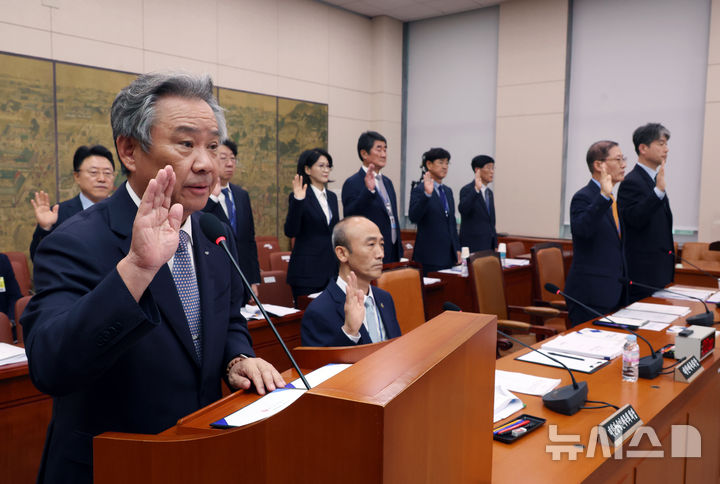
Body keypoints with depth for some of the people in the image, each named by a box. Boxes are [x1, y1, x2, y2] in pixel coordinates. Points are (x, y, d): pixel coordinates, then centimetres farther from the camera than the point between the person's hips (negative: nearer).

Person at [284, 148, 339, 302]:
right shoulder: (298, 197, -7)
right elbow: (290, 231, -17)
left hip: (331, 270, 6)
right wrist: (298, 201, -27)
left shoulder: (332, 197, 13)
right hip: (307, 271, -6)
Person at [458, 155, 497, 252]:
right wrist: (476, 189, -37)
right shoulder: (467, 190, -8)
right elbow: (462, 210, -28)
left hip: (489, 244, 7)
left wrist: (495, 246, 17)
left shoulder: (489, 193, 16)